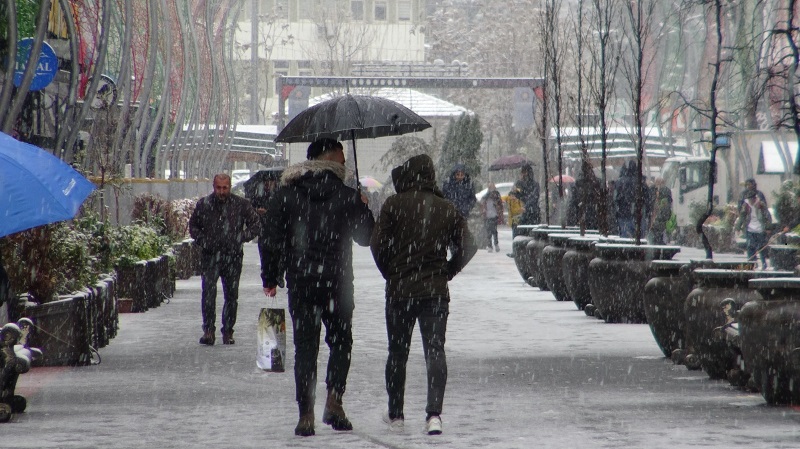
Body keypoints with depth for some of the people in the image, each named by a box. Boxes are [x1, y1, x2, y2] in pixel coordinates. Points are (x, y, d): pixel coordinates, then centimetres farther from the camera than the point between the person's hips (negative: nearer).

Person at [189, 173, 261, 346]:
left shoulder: (241, 205, 1)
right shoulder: (204, 204, 4)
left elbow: (255, 225, 9)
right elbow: (193, 226, 17)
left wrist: (241, 238, -2)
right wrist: (202, 241, 1)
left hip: (233, 256, 1)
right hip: (210, 256, 0)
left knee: (231, 295, 6)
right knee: (208, 291, -15)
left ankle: (228, 332, 17)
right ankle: (208, 330, -12)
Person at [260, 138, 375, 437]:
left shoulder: (285, 195, 1)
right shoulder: (346, 196, -2)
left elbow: (274, 239, -1)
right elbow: (365, 237, 7)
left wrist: (270, 278, 6)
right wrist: (364, 209, 24)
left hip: (300, 285, 1)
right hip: (338, 283, -1)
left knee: (305, 348, 4)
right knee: (340, 342, 16)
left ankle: (306, 414, -1)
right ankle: (334, 401, 1)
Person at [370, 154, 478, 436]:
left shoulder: (394, 205, -5)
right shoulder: (446, 209, 4)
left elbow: (378, 245, -7)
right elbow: (467, 247, 4)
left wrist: (391, 275, 8)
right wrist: (445, 273, 13)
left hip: (399, 290, -1)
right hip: (436, 291, 1)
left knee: (397, 353, 12)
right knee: (435, 351, 0)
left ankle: (395, 415, 19)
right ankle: (434, 414, -16)